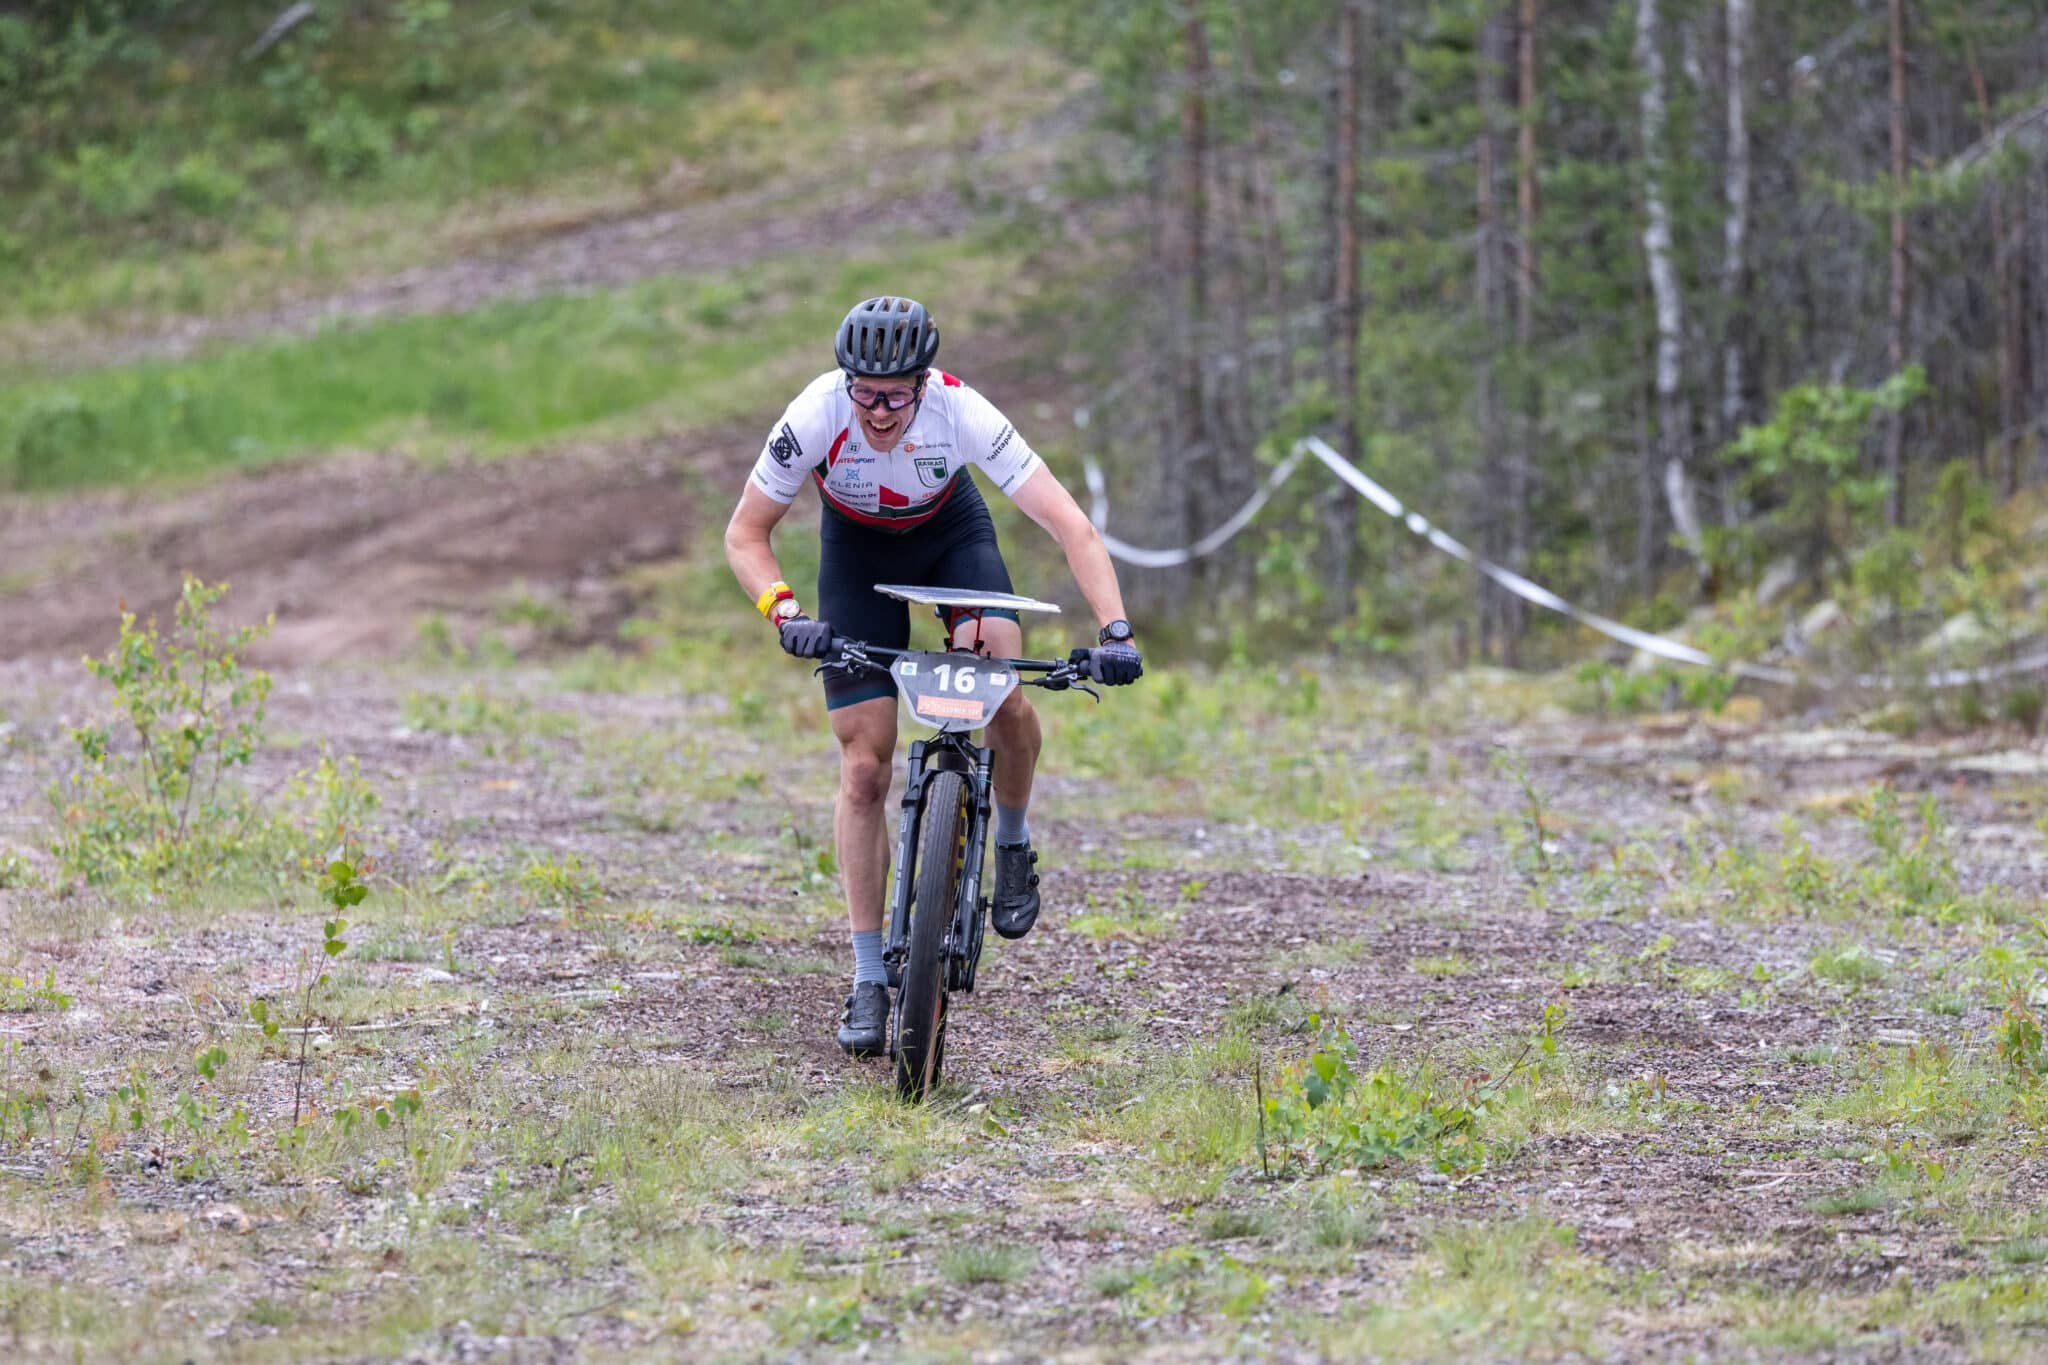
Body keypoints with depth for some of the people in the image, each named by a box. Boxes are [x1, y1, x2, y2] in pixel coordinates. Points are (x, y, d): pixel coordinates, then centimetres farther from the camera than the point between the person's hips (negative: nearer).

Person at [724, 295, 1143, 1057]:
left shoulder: (961, 413, -35)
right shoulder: (816, 416, -33)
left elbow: (1070, 525, -36)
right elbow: (745, 534, -21)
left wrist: (1114, 630, -48)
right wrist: (785, 612, -39)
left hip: (951, 533, 0)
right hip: (857, 549, 0)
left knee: (1005, 701, -27)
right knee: (864, 769, -7)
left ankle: (1012, 843, 4)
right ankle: (869, 980, 1)